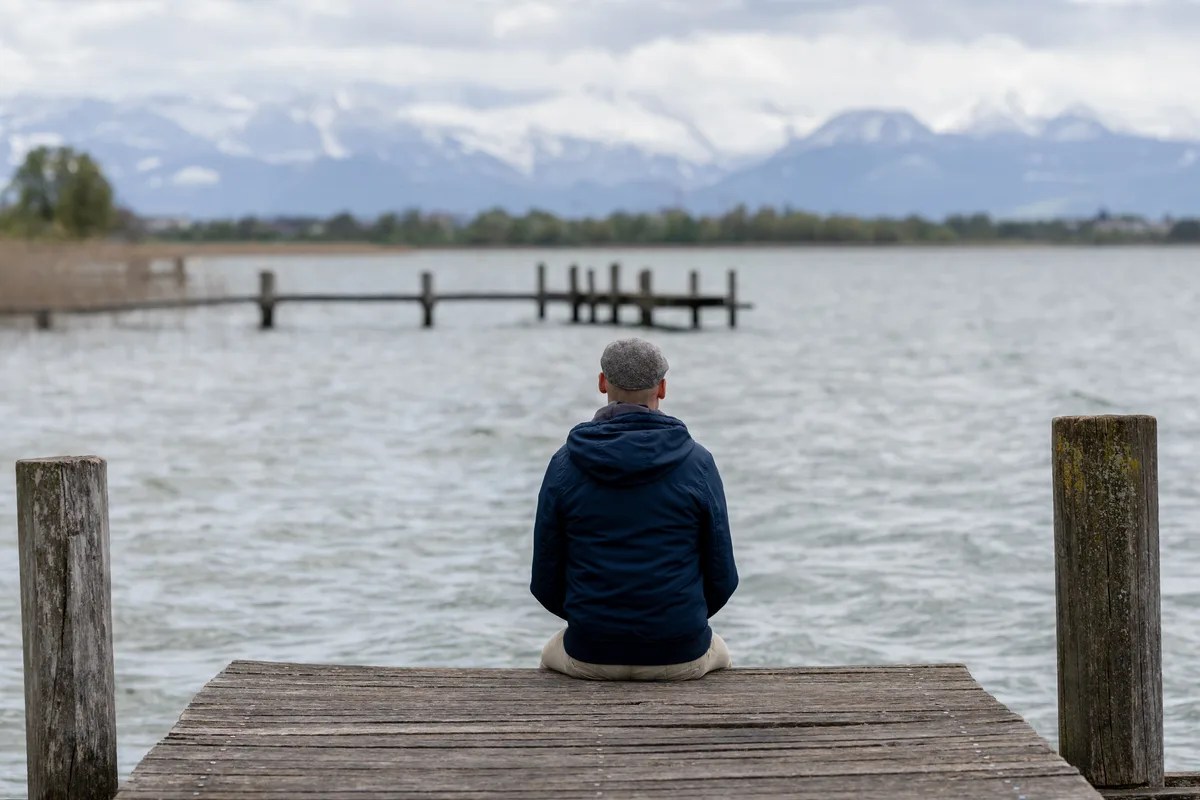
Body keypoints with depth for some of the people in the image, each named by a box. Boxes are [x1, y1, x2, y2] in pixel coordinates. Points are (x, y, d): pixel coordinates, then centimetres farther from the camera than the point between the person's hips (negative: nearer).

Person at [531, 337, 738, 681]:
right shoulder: (697, 463, -7)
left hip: (592, 653, 0)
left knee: (553, 653, 37)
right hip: (678, 652, 0)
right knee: (717, 653, 37)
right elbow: (721, 578, -3)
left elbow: (546, 580, -1)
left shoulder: (565, 464, -5)